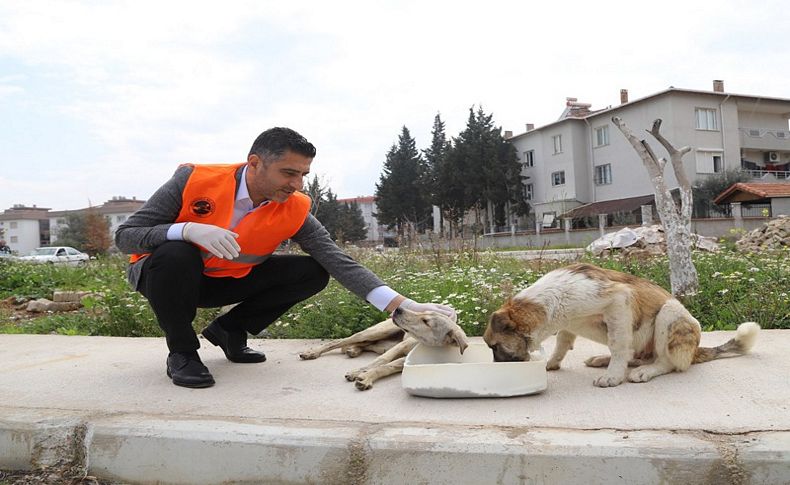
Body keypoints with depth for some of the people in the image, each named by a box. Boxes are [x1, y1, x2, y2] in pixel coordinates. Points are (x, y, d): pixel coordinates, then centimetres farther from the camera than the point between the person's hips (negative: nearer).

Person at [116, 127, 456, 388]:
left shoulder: (294, 211, -17)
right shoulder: (194, 180, -26)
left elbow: (340, 262, -24)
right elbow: (124, 236, -22)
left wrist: (402, 304, -37)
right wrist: (188, 230, -42)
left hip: (225, 283, 3)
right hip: (167, 274, -3)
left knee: (312, 273, -15)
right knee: (176, 255, -39)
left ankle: (230, 330, 5)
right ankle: (182, 351, -12)